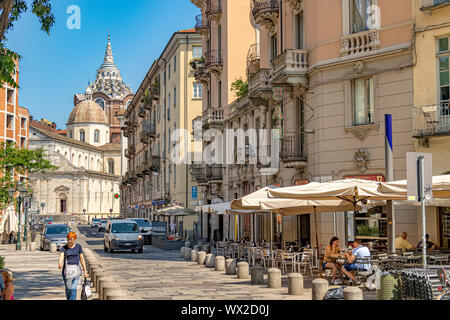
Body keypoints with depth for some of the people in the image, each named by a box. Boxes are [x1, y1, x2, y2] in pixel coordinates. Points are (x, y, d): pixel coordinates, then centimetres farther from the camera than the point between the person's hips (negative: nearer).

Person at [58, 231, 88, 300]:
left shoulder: (78, 247, 4)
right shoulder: (64, 248, 3)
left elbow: (82, 259, 7)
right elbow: (61, 257, -14)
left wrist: (85, 271, 5)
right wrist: (60, 264, -36)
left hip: (75, 269, -2)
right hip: (66, 269, 2)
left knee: (73, 288, -15)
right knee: (68, 289, 8)